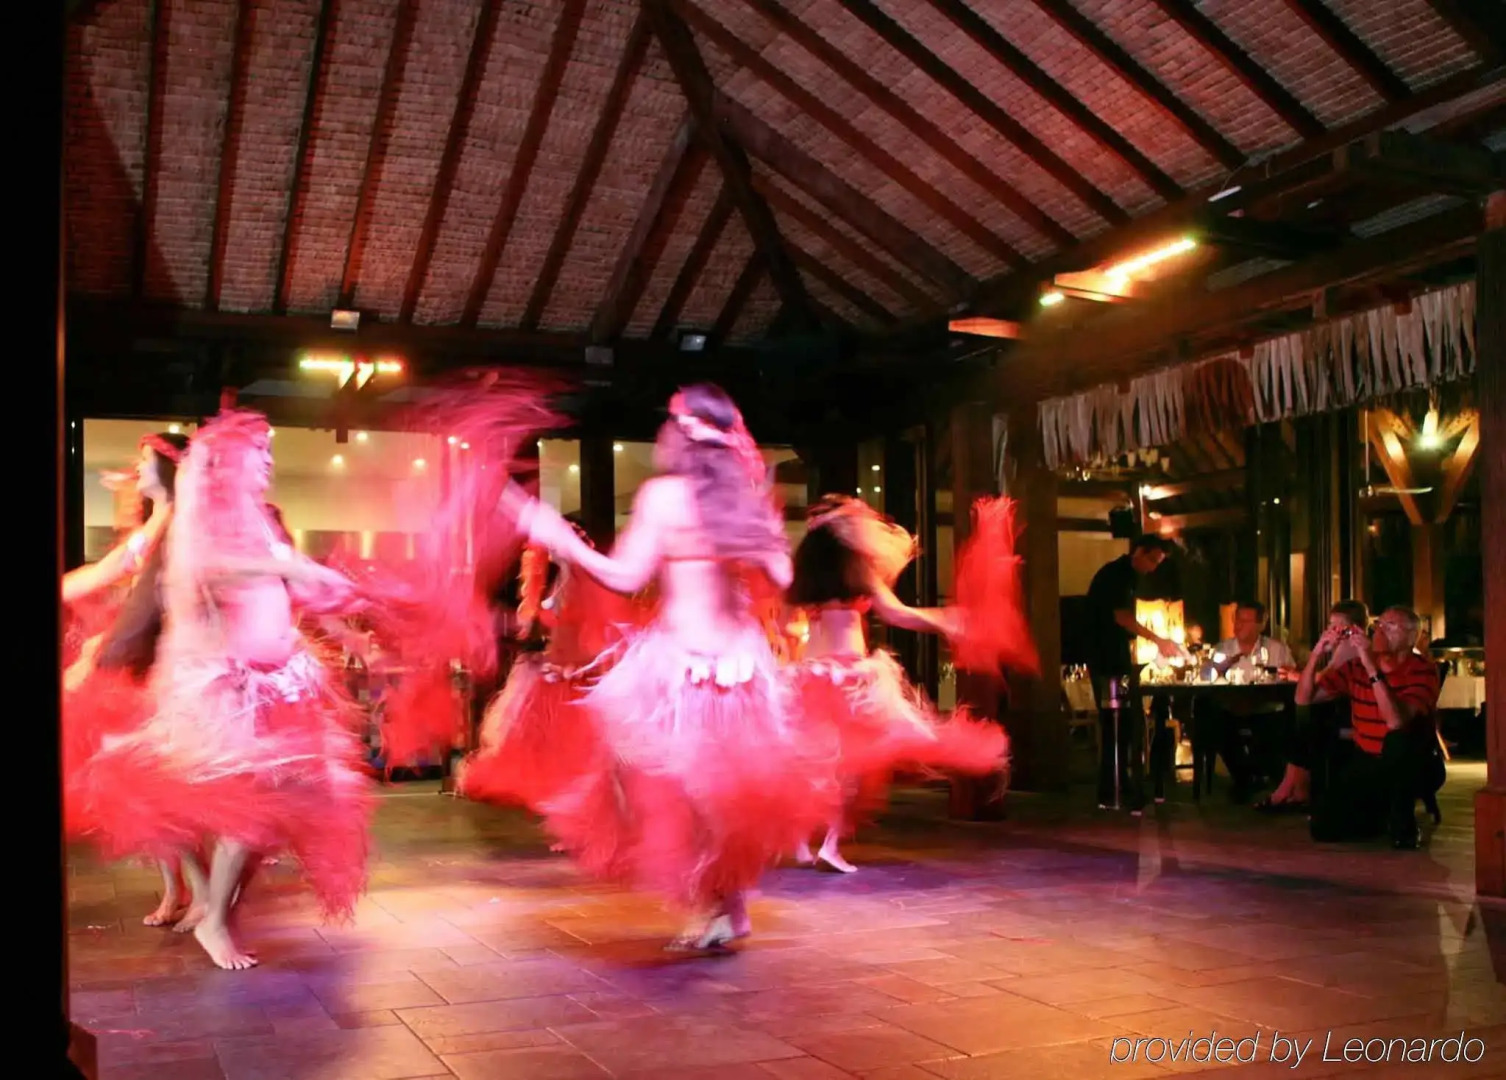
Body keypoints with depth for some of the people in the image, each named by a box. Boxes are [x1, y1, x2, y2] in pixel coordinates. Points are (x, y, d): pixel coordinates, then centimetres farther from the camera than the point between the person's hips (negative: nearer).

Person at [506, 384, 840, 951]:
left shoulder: (663, 493, -8)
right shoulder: (745, 495, 6)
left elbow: (625, 576, -12)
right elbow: (781, 576, 7)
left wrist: (559, 538, -3)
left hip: (678, 658, -6)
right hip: (739, 656, 6)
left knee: (674, 787, 5)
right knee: (729, 785, 16)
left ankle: (712, 905, 5)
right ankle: (732, 903, 23)